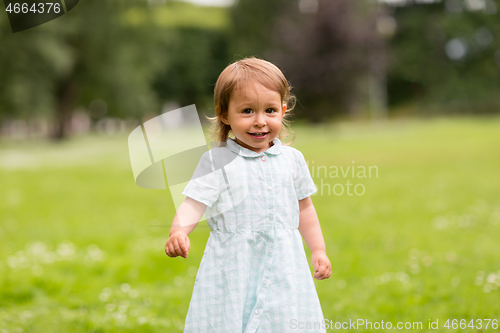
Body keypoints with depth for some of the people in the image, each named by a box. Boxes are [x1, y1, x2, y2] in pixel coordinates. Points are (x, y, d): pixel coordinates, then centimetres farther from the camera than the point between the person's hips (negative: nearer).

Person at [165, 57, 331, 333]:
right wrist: (178, 232, -30)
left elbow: (304, 207, 19)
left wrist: (318, 250, 19)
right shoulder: (216, 161, -2)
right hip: (233, 266, -2)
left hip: (281, 267, 2)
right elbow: (194, 203, -11)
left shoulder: (291, 159, 8)